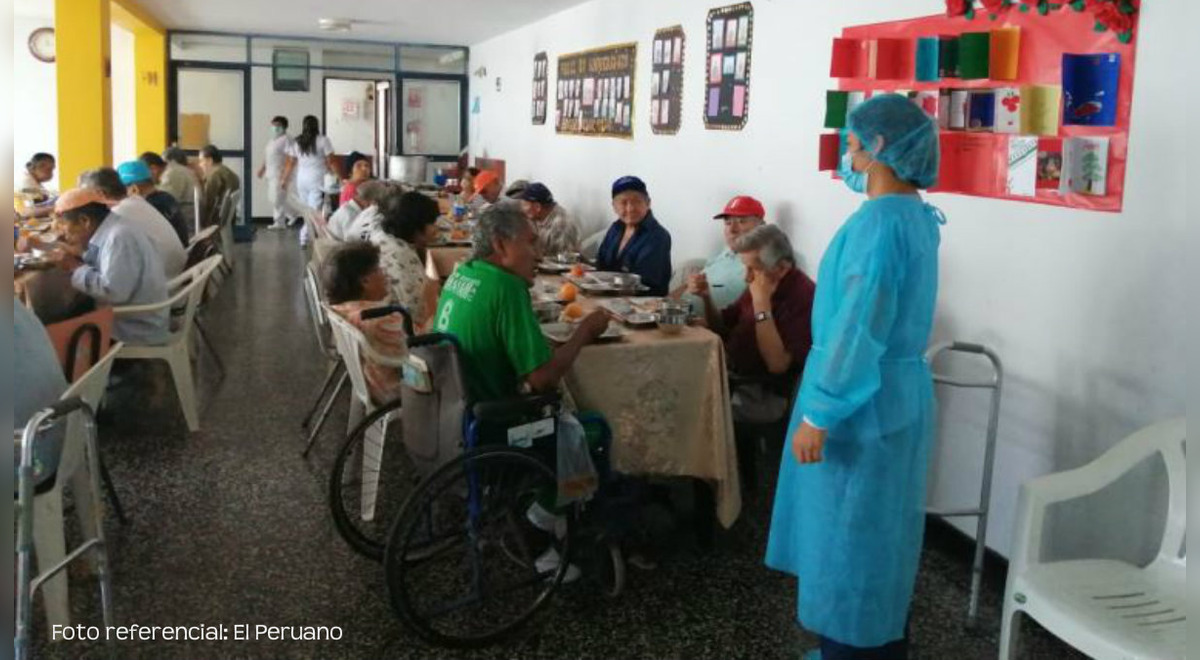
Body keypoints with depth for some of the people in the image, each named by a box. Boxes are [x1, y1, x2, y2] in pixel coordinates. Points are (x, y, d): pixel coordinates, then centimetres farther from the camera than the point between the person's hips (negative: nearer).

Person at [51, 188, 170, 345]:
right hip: (129, 321, 8)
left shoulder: (120, 237, -22)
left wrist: (76, 268, -18)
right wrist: (79, 255, -3)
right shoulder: (109, 230, 7)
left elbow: (113, 291, -31)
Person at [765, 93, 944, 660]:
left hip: (862, 401, -10)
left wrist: (818, 416, -23)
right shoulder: (918, 216, 8)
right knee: (877, 537, 20)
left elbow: (859, 328, -25)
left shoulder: (879, 220, -22)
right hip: (899, 392, 10)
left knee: (847, 540, 4)